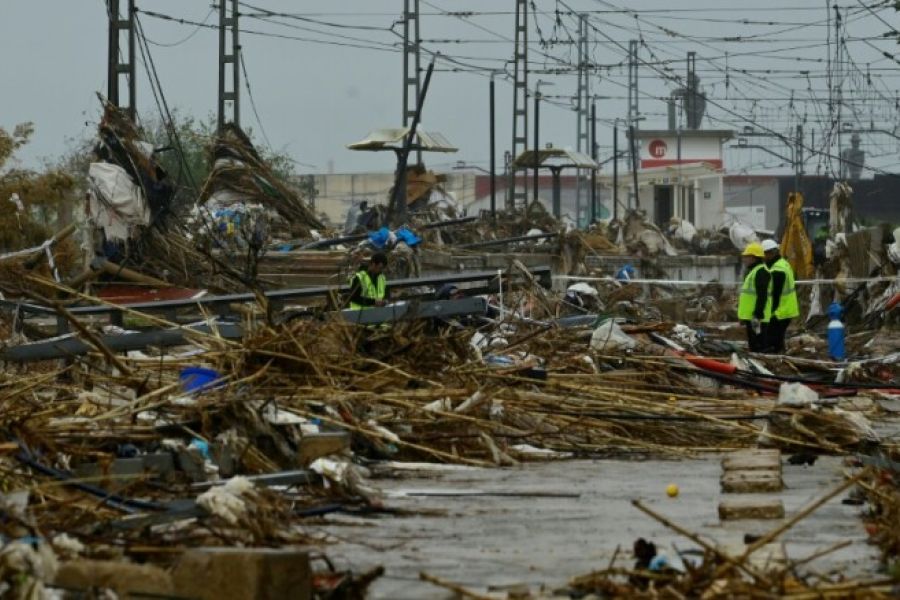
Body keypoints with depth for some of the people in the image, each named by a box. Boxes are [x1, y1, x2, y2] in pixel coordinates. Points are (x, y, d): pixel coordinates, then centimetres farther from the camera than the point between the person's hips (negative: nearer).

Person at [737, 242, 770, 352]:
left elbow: (762, 296, -23)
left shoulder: (760, 272, -15)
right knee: (753, 346, 15)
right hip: (751, 316, 11)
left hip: (756, 317, -11)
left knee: (758, 347, -11)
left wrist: (757, 314, -27)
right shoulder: (753, 271, 20)